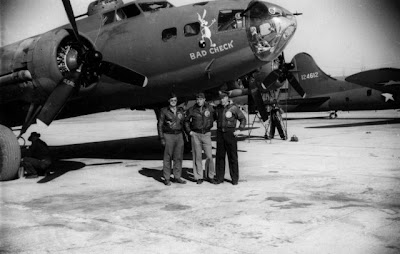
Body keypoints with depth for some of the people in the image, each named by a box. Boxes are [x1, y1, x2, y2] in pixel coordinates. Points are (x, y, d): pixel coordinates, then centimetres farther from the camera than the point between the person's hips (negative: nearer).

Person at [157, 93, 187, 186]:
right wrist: (162, 138, -8)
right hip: (168, 135, -4)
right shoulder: (164, 111, 0)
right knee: (167, 158, -3)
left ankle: (177, 177, 14)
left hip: (179, 135, 4)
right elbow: (160, 125, -1)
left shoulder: (180, 110, 12)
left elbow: (184, 122, 18)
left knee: (178, 157, 5)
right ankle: (166, 179, 3)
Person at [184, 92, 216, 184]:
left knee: (209, 156, -3)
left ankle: (210, 176, 12)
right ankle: (198, 177, 11)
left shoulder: (210, 108, 2)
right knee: (197, 157, 2)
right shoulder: (191, 110, 0)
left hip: (206, 134, 0)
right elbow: (186, 121, 12)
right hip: (195, 135, 0)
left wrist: (209, 127, 9)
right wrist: (189, 131, 2)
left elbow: (213, 118, 18)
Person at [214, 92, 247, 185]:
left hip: (230, 133, -4)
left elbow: (243, 119, 2)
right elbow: (216, 118, 25)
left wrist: (239, 130, -7)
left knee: (232, 156, 0)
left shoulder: (233, 107, -3)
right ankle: (219, 178, 13)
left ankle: (235, 179, 8)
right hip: (220, 133, 4)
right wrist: (218, 129, 12)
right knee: (220, 156, 5)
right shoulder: (218, 108, 10)